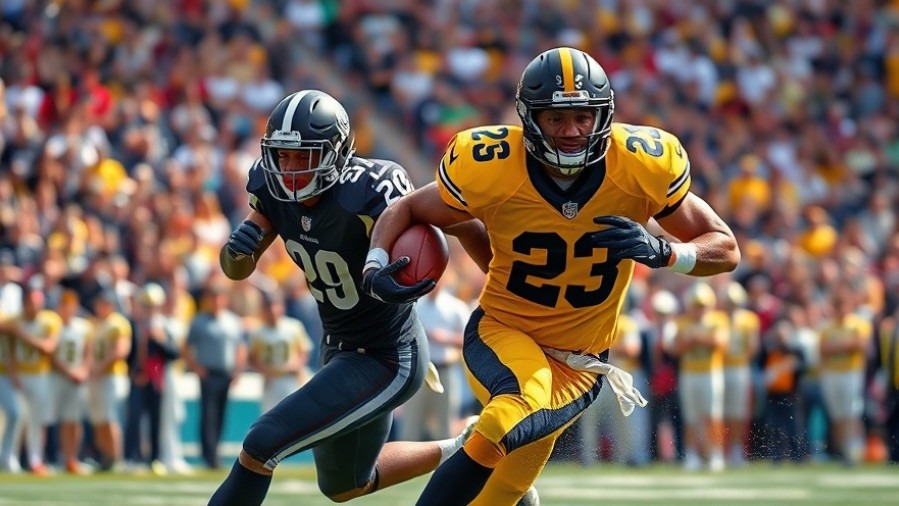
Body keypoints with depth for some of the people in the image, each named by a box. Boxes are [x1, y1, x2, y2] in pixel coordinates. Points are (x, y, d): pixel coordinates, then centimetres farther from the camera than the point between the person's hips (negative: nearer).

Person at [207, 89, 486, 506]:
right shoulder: (272, 186, -11)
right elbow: (237, 269, -2)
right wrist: (237, 249, -26)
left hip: (387, 361, -9)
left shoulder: (366, 194, -31)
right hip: (340, 347, 9)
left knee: (260, 448, -15)